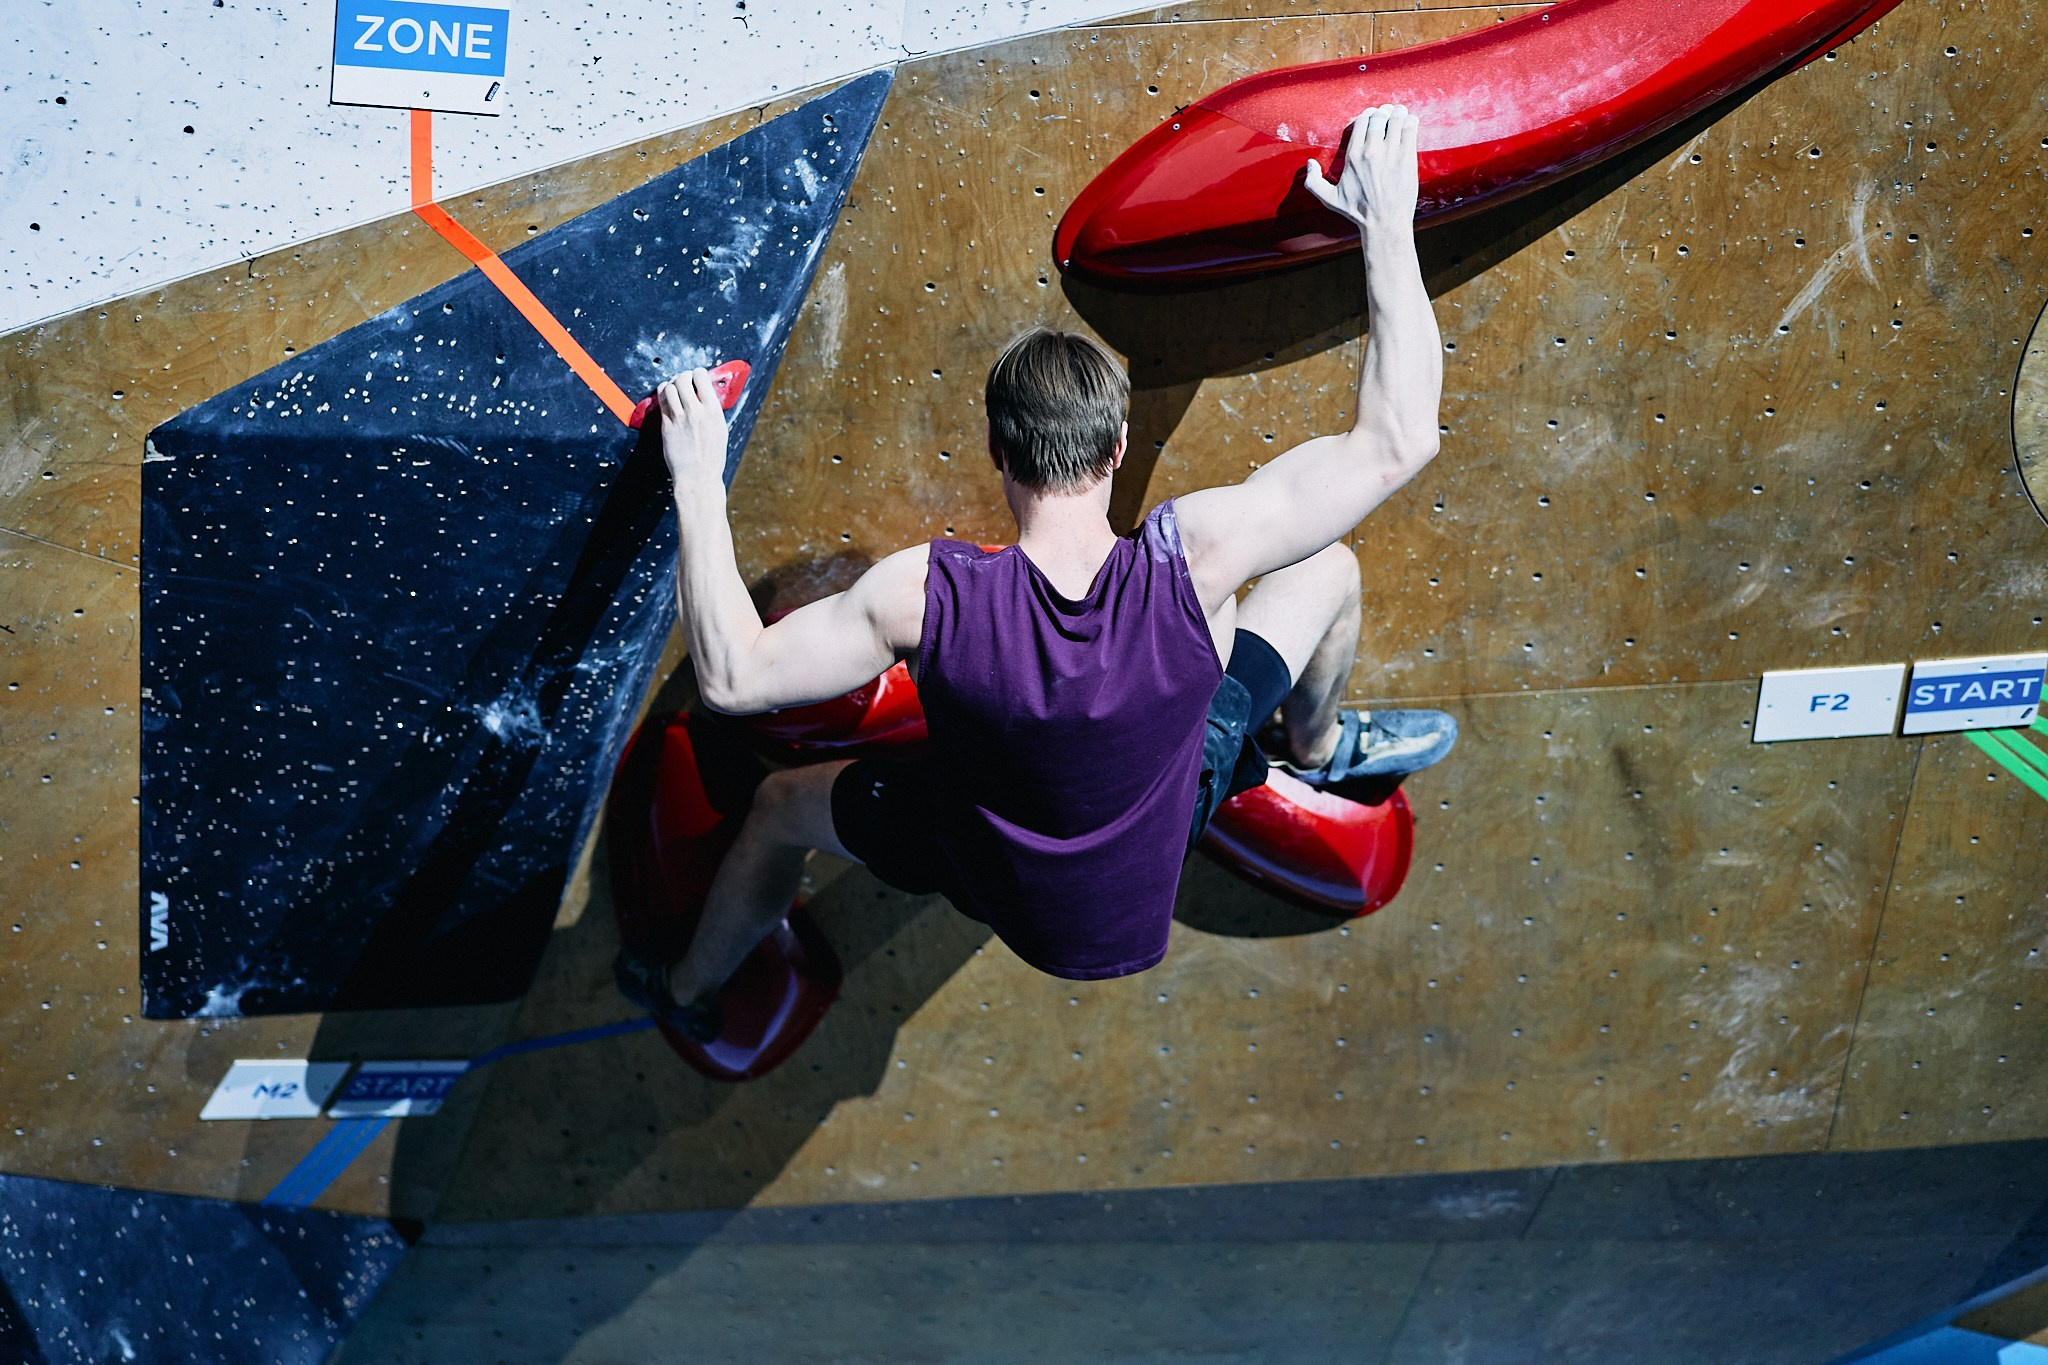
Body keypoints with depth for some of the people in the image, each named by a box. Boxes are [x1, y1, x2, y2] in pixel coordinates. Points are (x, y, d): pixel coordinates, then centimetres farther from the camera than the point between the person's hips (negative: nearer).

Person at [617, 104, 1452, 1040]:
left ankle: (689, 994, 53)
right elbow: (1399, 440, -29)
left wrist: (697, 481, -18)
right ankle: (1317, 748, 46)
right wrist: (1387, 221, -22)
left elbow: (730, 676, -25)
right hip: (1166, 841, 1)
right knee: (1328, 571, 13)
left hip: (993, 881, -1)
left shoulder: (926, 597, -36)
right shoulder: (1191, 557, -35)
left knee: (784, 807, 28)